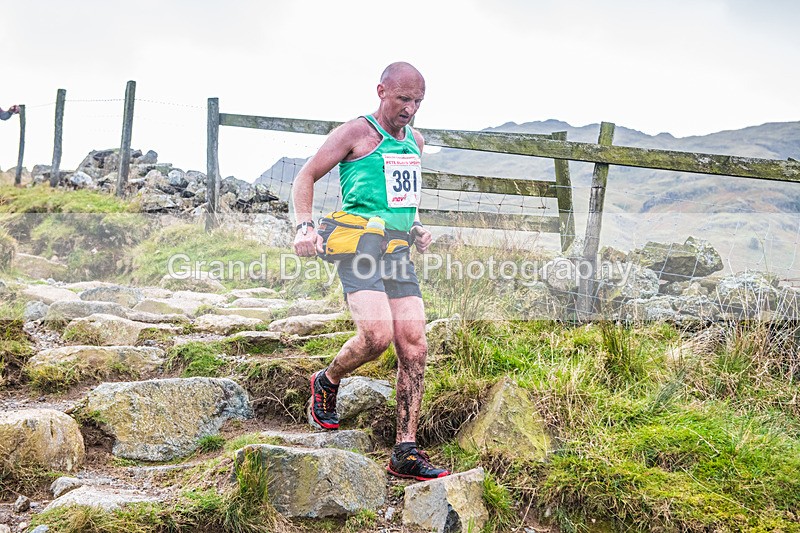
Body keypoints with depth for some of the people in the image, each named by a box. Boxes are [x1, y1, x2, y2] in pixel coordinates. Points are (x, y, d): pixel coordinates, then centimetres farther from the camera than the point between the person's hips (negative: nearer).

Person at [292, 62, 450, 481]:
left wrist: (415, 228, 17)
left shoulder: (415, 141, 19)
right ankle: (326, 383, 10)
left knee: (414, 348, -4)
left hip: (399, 252, 7)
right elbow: (306, 177, 2)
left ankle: (405, 453, 2)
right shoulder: (355, 133, -1)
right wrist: (305, 226, -14)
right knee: (377, 335, -23)